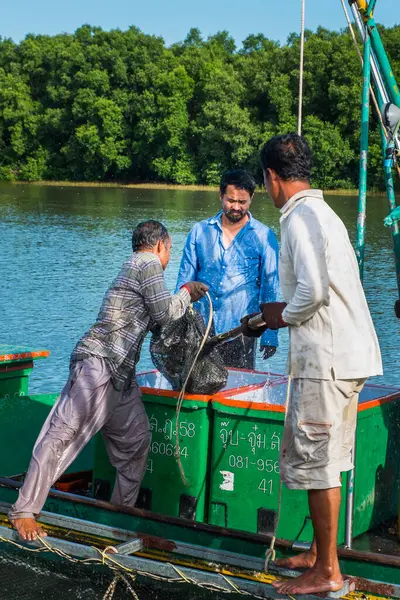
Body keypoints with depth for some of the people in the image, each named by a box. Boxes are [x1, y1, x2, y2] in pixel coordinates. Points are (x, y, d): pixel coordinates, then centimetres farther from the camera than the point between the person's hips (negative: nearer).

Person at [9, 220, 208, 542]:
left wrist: (183, 299, 33)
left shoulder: (133, 267, 25)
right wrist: (186, 293, 10)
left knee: (136, 440, 11)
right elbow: (163, 313, -7)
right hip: (98, 362, -11)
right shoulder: (148, 265, -5)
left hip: (121, 374, 11)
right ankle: (25, 512, -12)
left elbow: (150, 317, 29)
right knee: (62, 435, -12)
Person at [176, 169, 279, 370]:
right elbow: (185, 280, 11)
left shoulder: (264, 237, 1)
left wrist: (269, 336, -1)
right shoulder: (199, 231, 7)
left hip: (240, 331, -2)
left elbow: (270, 289, 3)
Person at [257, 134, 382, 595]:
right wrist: (283, 314, 20)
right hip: (350, 354, 10)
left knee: (315, 462, -2)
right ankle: (320, 552, 29)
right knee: (325, 461, 18)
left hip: (326, 359, -10)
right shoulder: (322, 212, 18)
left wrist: (284, 315, -6)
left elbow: (312, 289, -24)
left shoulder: (300, 217, -13)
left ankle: (326, 573, 6)